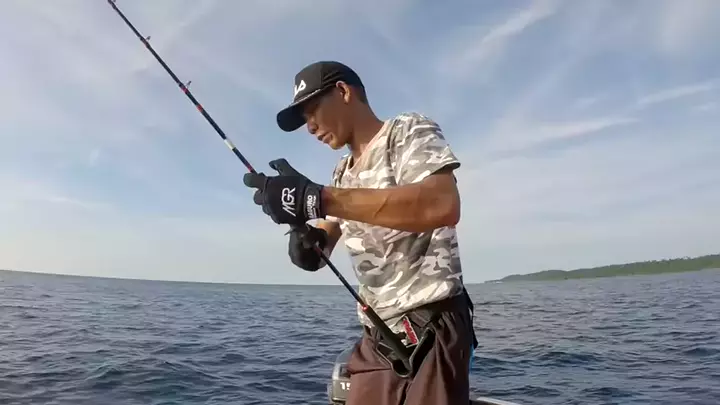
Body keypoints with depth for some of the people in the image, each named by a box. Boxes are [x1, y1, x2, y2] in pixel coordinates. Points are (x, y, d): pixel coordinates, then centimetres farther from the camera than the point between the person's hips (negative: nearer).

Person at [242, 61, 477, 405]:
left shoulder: (407, 131, -6)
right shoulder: (342, 172, 16)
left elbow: (444, 206, -26)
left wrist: (318, 199, -29)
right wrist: (307, 238, -12)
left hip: (429, 331, -7)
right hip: (376, 338, 7)